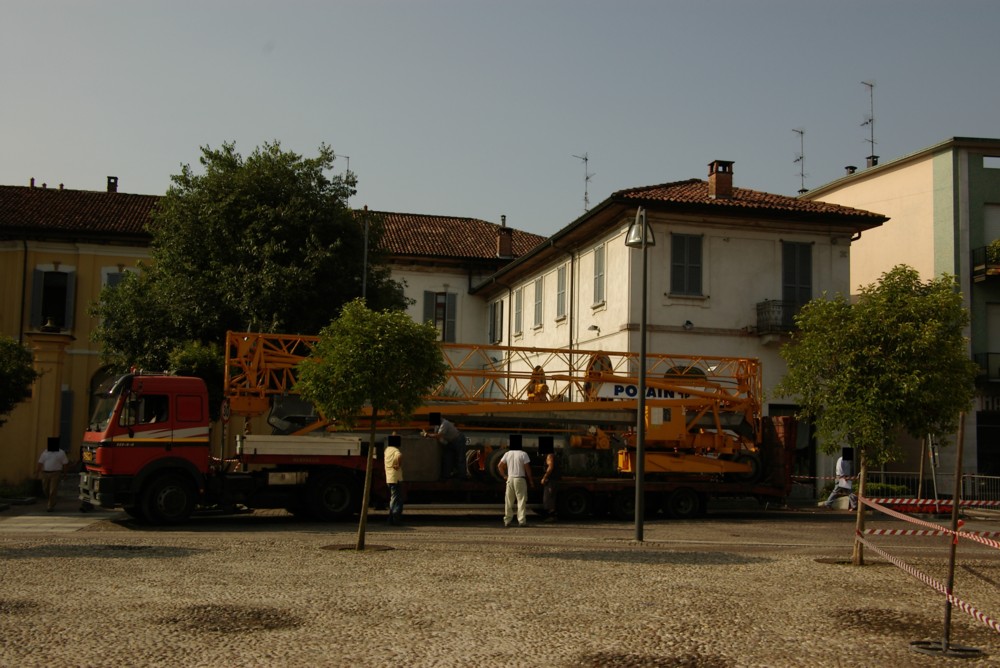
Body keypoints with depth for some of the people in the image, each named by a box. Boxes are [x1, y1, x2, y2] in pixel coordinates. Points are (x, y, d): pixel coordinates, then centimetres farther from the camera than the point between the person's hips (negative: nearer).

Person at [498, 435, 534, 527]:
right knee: (521, 500, -2)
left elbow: (499, 466, 5)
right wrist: (530, 480, -1)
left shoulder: (507, 454, 6)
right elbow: (527, 468, -8)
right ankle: (522, 521, -8)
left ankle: (507, 521, 11)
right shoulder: (523, 454, -7)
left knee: (509, 501, 10)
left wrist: (504, 475, 12)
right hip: (520, 479, -4)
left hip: (510, 478, 4)